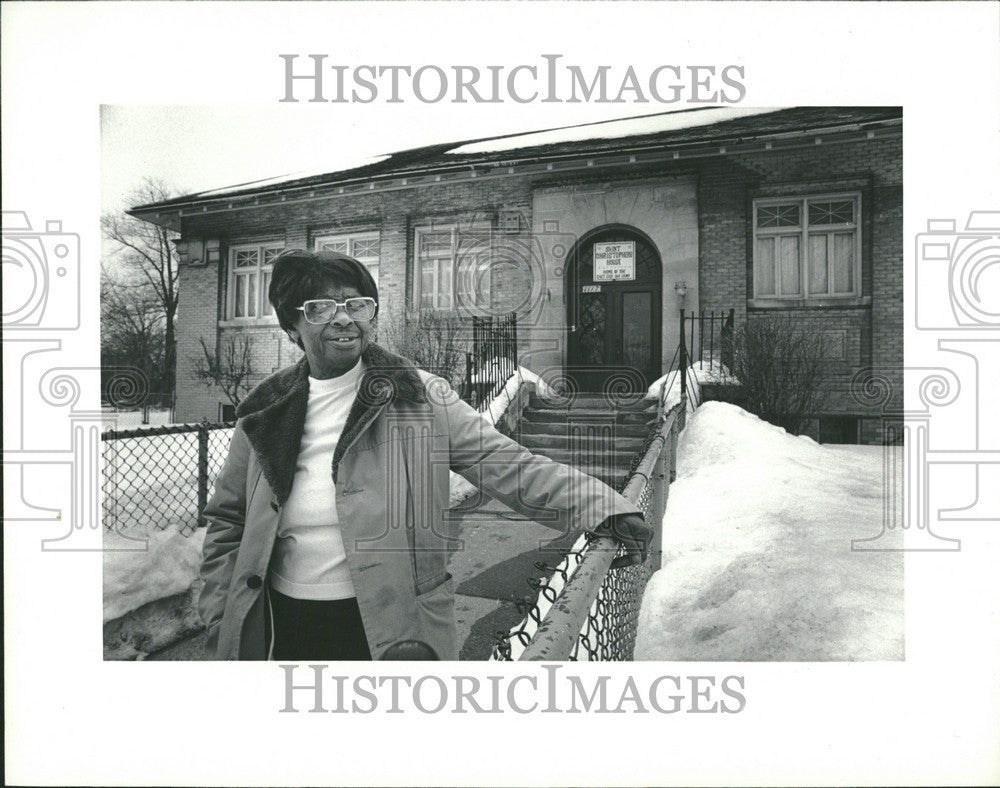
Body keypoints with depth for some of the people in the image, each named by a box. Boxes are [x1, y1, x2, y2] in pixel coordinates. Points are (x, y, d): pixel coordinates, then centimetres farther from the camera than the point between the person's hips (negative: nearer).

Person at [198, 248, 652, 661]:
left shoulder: (419, 399, -7)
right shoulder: (264, 414, 2)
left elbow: (505, 465, -14)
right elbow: (227, 522, 11)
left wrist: (602, 507, -24)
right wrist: (221, 615, 5)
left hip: (395, 629, -2)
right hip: (282, 629, 3)